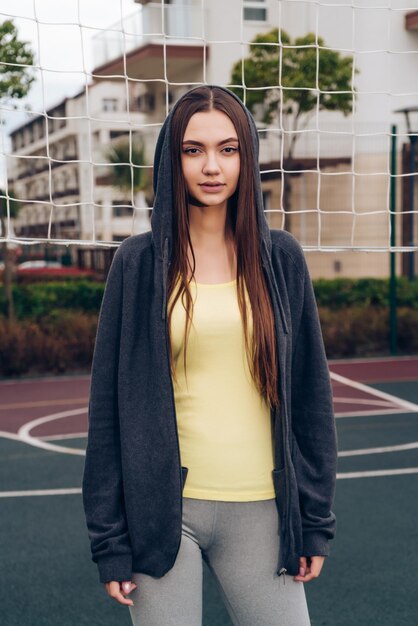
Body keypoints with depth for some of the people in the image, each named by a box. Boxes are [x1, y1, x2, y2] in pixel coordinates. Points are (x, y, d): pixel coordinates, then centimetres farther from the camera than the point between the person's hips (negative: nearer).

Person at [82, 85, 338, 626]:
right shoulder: (140, 262, -1)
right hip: (162, 510, -1)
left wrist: (317, 519, 3)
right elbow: (110, 402, -1)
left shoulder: (280, 258, 3)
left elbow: (310, 391, 5)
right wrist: (109, 539, -2)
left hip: (261, 510, 1)